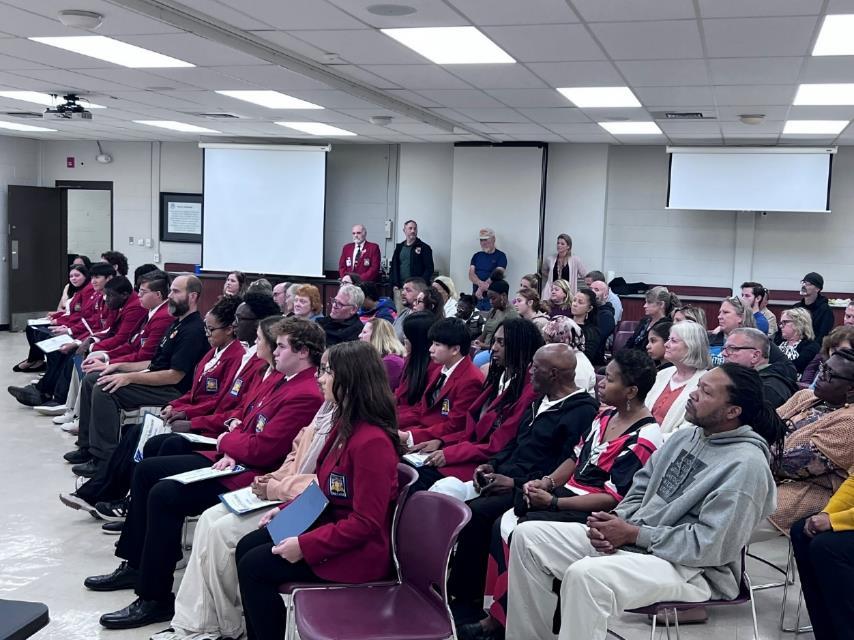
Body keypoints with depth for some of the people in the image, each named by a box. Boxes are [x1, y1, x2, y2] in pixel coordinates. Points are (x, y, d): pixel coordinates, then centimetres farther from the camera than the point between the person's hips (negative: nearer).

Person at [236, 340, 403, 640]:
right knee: (246, 547, 7)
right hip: (331, 523, 10)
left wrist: (305, 546, -23)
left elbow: (365, 524, -26)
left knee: (253, 566, -10)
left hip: (359, 551, -10)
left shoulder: (372, 441, -27)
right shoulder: (345, 423, 5)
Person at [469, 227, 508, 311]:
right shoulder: (476, 256, 15)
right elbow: (471, 274, 5)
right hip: (476, 295, 4)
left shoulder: (500, 256, 1)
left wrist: (481, 289, -14)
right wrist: (480, 283, -16)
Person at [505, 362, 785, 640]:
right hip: (632, 539, 9)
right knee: (529, 535, 1)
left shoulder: (746, 464, -15)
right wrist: (616, 520, -7)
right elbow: (641, 489, 16)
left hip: (691, 568, -9)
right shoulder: (685, 436, 12)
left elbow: (712, 544, -21)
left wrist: (634, 534, -17)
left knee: (585, 576, -36)